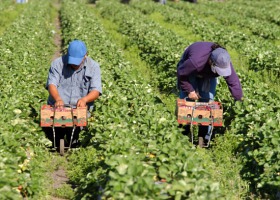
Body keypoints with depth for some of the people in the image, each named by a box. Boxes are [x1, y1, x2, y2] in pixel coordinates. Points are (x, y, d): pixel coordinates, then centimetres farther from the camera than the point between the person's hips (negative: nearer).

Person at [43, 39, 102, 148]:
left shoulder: (93, 67, 4)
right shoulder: (58, 63, 4)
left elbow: (96, 91, -5)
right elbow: (51, 84, -7)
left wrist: (84, 99, -29)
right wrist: (58, 99, -30)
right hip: (57, 107, 1)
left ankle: (73, 142, 4)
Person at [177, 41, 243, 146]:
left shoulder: (225, 63, -35)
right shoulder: (195, 62, -48)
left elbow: (234, 83, -27)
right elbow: (181, 74, -29)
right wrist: (190, 90, -28)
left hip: (208, 75, 3)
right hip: (189, 73, -3)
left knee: (207, 101, -7)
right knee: (187, 101, -9)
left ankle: (204, 138, -3)